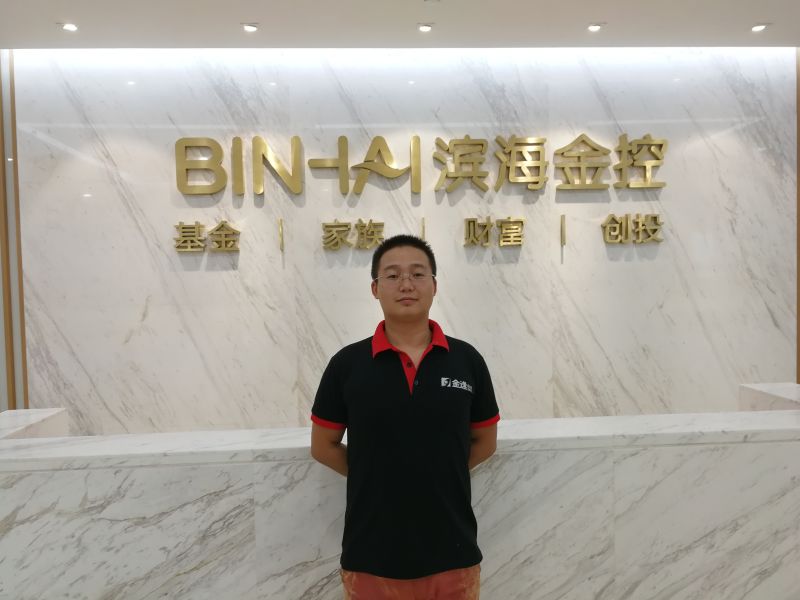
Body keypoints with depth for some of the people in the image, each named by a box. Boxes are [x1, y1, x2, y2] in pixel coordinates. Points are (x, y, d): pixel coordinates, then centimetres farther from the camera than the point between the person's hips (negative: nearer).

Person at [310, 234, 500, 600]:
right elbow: (323, 446, 3)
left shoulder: (467, 360, -3)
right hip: (371, 558, -1)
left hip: (453, 555, 1)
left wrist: (439, 472, 1)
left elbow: (485, 442, 7)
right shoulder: (346, 364, -6)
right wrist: (375, 476, 1)